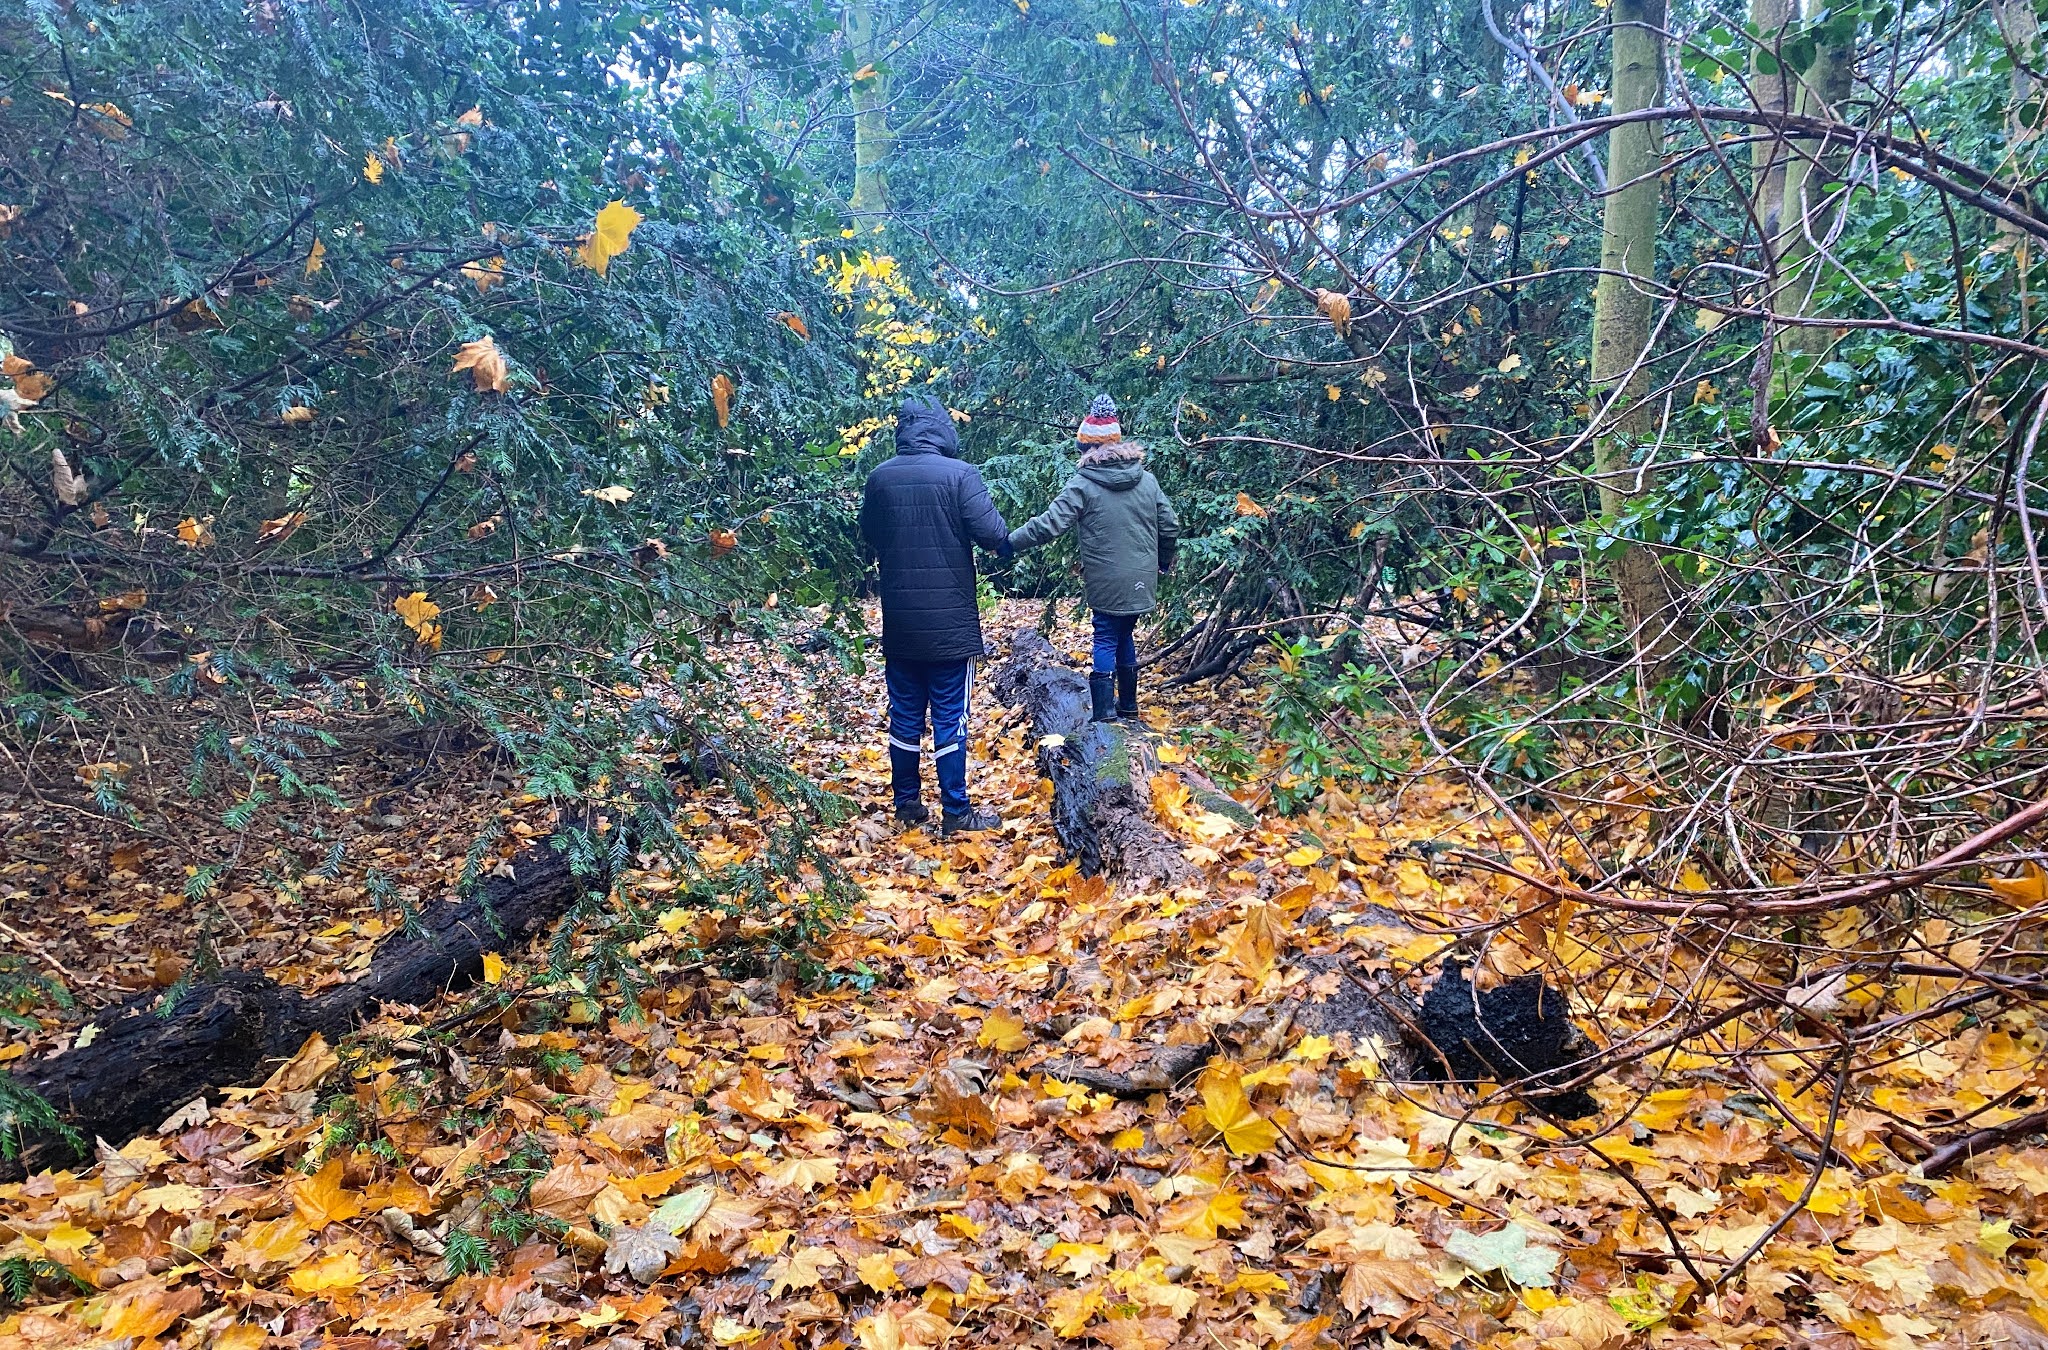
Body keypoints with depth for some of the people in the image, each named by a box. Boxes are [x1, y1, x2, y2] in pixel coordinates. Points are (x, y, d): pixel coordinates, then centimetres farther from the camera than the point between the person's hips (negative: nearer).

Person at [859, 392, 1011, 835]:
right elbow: (992, 534, -15)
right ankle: (955, 813, 9)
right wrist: (1008, 544, 6)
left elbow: (869, 536, 13)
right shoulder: (958, 474, -13)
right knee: (950, 719, 3)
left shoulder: (879, 478, 0)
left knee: (905, 715, 14)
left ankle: (907, 803, 23)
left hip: (899, 622, 4)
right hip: (950, 621, -4)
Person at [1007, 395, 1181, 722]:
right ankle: (1128, 703, 26)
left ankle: (1105, 711, -2)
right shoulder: (1146, 479, 4)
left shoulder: (1082, 484, -10)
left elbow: (1049, 525, -15)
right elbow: (1170, 526, 8)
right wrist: (1164, 561, 25)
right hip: (1141, 580, 4)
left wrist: (1009, 542, -6)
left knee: (1106, 638, 5)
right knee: (1125, 635, 18)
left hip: (1107, 582, -4)